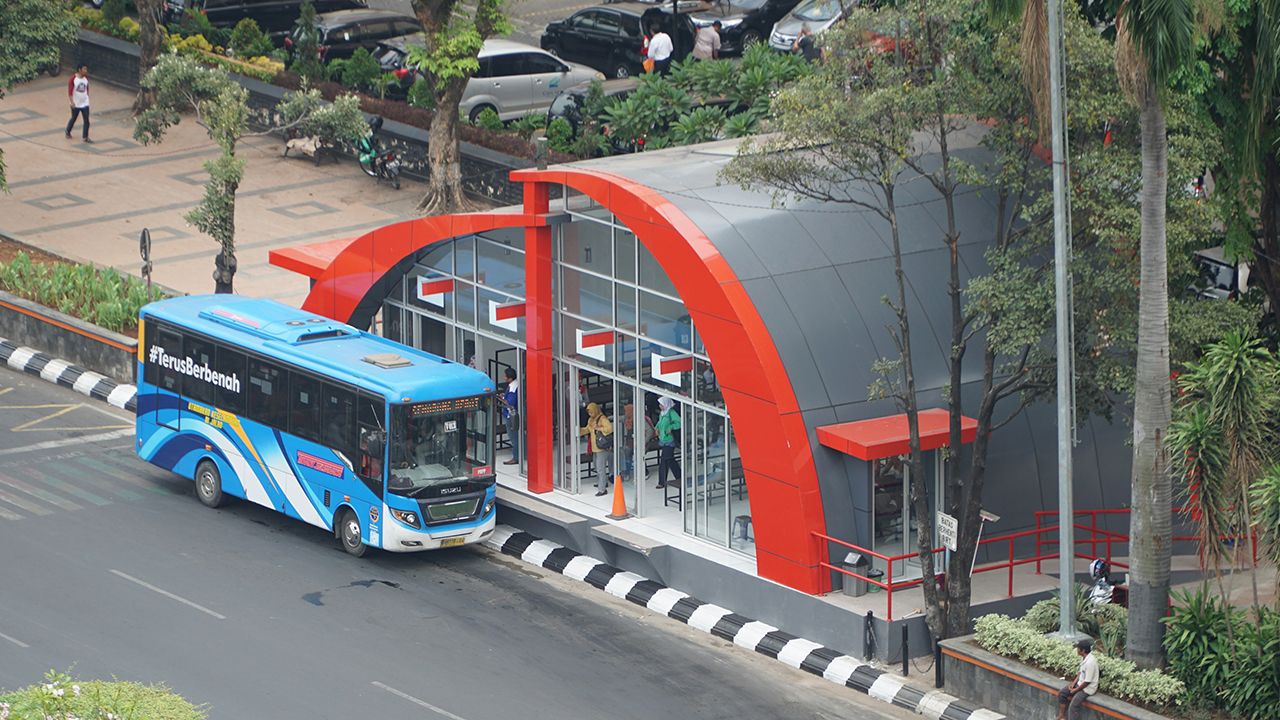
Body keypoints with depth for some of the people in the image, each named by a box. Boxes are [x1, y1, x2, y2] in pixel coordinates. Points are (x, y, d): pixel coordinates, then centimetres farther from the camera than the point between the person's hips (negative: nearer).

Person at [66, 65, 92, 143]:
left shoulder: (86, 78, 0)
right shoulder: (73, 79, -16)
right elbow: (69, 92, -17)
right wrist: (72, 102, -24)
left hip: (85, 103, 4)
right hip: (76, 104, -4)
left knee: (86, 120, -3)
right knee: (73, 119, 14)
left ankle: (85, 137, 4)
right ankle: (68, 132, 39)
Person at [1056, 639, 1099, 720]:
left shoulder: (1090, 662, -31)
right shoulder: (1084, 658, -1)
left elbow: (1087, 682, -25)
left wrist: (1075, 690, -14)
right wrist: (1073, 683, 2)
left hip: (1088, 688, -10)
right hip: (1080, 683, 10)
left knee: (1073, 705, -19)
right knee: (1062, 694, 7)